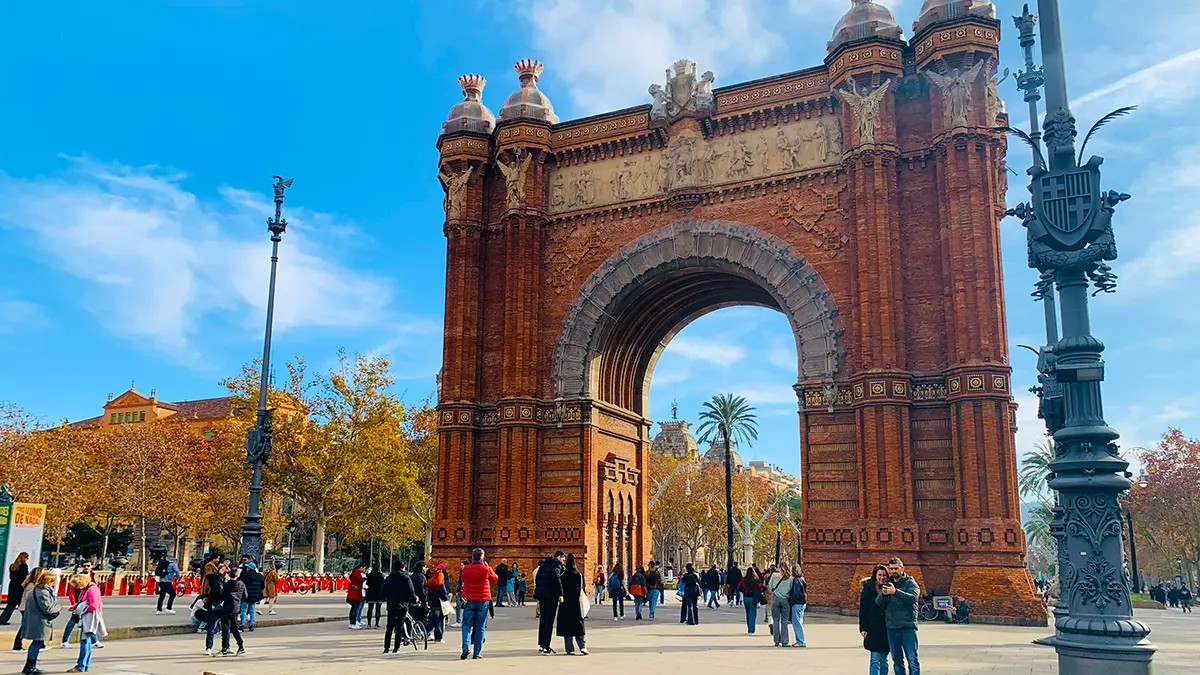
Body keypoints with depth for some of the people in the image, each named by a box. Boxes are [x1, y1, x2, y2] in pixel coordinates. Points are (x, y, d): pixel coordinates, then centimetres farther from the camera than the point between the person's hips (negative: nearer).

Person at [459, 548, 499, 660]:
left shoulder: (466, 569, -4)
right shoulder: (487, 569, -7)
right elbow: (495, 579, 10)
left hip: (469, 601, 1)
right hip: (483, 601, -1)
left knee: (467, 624, 9)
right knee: (480, 627, 7)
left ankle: (466, 646, -13)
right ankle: (477, 653, 7)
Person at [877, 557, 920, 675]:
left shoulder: (910, 583, 1)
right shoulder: (887, 584, 13)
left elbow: (913, 598, -20)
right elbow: (878, 603, 2)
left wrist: (895, 592, -34)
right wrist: (883, 594, -21)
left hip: (908, 626, -4)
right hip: (891, 627, 4)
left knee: (912, 660, -8)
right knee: (897, 661, 10)